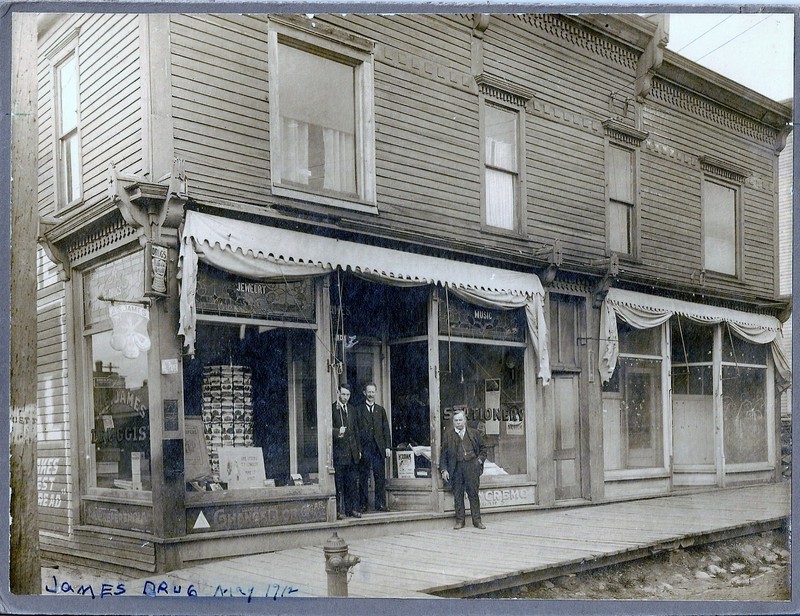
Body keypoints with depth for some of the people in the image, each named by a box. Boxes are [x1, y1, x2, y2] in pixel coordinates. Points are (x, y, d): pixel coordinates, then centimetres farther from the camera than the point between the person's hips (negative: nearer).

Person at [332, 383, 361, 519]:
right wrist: (337, 432, -28)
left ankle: (353, 508, 10)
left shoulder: (352, 411, 17)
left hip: (352, 452, 5)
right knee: (339, 483, -3)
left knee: (353, 482, 5)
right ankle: (340, 510, 2)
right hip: (338, 452, -5)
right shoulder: (332, 409, -3)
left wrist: (359, 450, 17)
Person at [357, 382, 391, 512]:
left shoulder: (380, 410, 15)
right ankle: (363, 504, 9)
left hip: (379, 448, 3)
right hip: (364, 447, -3)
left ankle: (380, 504, 8)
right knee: (363, 477, 2)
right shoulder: (359, 410, 3)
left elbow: (386, 429, 12)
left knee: (380, 477, 2)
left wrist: (388, 447, 3)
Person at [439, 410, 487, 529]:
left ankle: (477, 520, 7)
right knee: (458, 495, 3)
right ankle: (459, 520, 10)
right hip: (456, 467, 0)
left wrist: (480, 459, 3)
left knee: (473, 494, 1)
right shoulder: (448, 434, 7)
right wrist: (444, 469, -1)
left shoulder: (474, 433, 10)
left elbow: (483, 448, 19)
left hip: (471, 466, 0)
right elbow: (444, 454, 6)